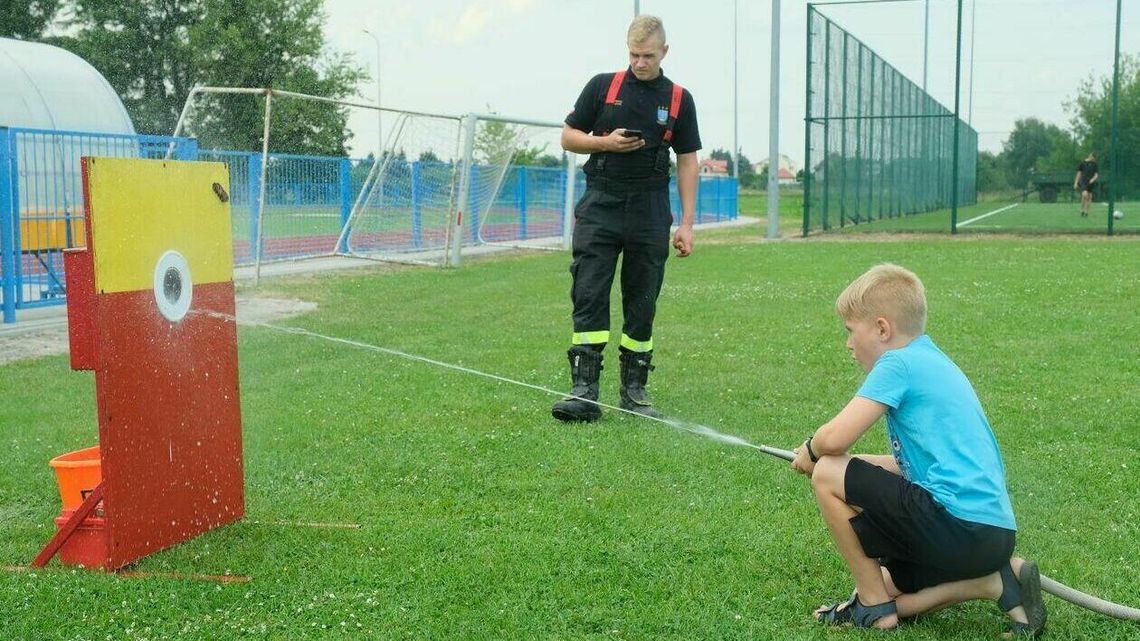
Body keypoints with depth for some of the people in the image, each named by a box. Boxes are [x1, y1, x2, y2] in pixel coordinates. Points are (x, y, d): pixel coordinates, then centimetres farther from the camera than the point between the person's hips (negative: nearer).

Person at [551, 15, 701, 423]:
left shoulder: (679, 99, 7)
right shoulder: (602, 87, 5)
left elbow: (687, 162, 7)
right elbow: (568, 137, 9)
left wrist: (687, 224, 2)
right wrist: (607, 142, -11)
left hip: (650, 213, 1)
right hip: (600, 206, -1)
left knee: (642, 304, 5)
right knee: (588, 297, -8)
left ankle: (634, 389, 15)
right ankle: (584, 391, -8)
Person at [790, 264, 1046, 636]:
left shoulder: (898, 362, -9)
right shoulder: (935, 362, 20)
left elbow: (835, 438, -17)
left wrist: (810, 451, 7)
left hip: (959, 527, -10)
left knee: (827, 475, -5)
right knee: (890, 598, 23)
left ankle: (873, 604, 4)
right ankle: (994, 580, 9)